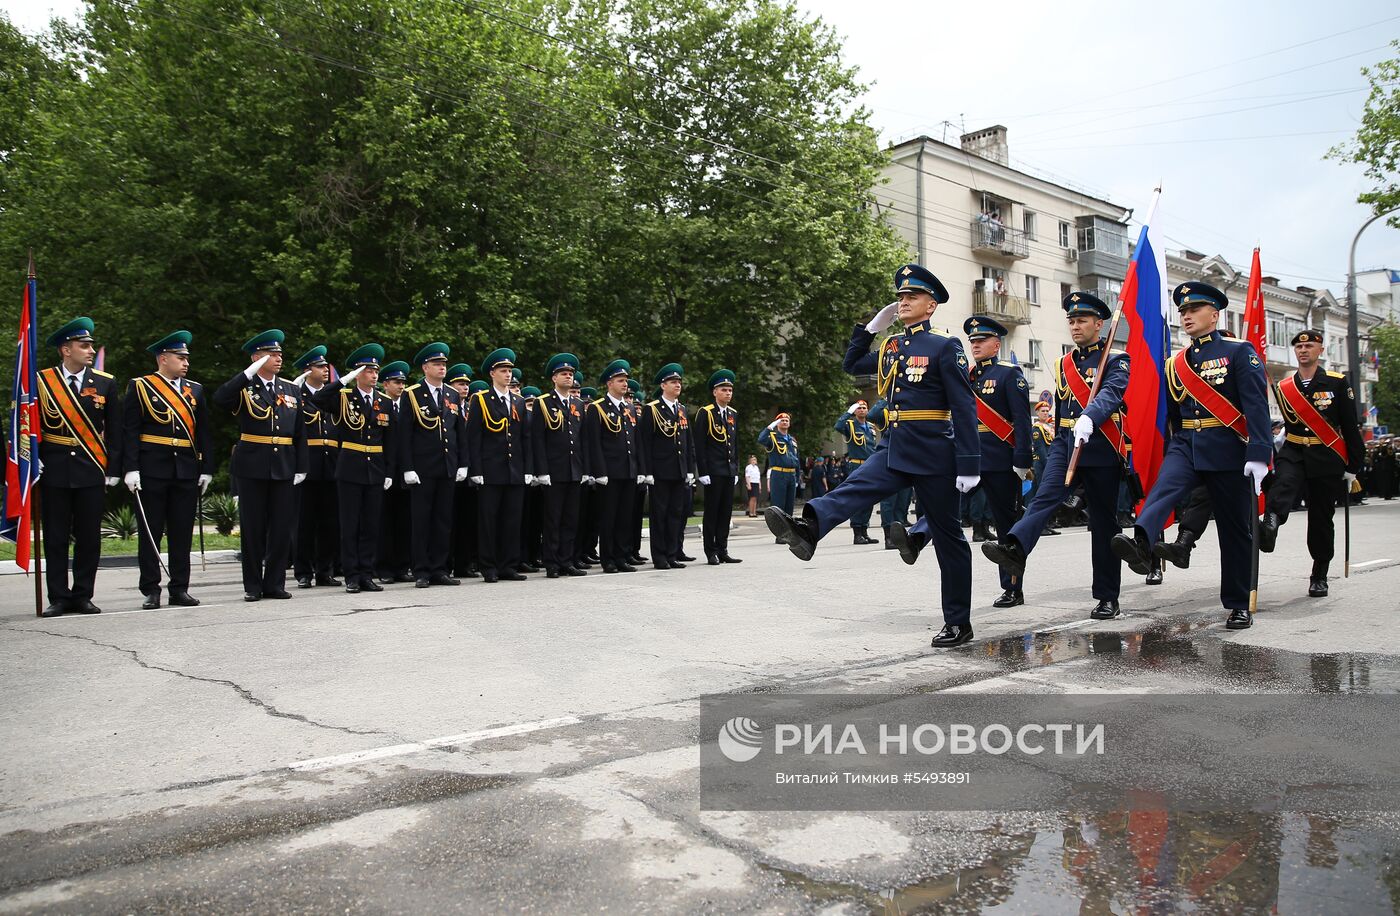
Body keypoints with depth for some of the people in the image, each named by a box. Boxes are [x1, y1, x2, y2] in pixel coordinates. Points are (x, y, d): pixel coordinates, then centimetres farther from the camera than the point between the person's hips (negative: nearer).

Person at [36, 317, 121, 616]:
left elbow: (114, 430, 6)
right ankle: (59, 597, 12)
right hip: (54, 469, -1)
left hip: (92, 470, 1)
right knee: (55, 537, 4)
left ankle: (83, 596, 14)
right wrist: (34, 458, -4)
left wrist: (113, 469, 2)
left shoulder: (105, 383, 5)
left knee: (89, 537, 4)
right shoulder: (41, 381, 2)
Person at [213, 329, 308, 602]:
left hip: (284, 468, 3)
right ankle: (253, 586, 13)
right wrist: (249, 373, -22)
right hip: (251, 468, -3)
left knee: (282, 528, 4)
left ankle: (275, 583, 14)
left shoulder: (292, 390, 11)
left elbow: (300, 433, 11)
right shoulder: (243, 387, 0)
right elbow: (220, 399, -23)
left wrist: (301, 467, 5)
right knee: (253, 528, 4)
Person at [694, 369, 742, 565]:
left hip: (730, 472, 6)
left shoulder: (733, 415, 14)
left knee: (726, 511, 8)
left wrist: (736, 470, 14)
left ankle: (722, 551, 14)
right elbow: (699, 445, -9)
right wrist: (703, 472, -13)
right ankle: (711, 553, 4)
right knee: (712, 512, -1)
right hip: (713, 472, -6)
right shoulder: (705, 413, -5)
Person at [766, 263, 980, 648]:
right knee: (853, 489, -20)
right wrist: (871, 327, 15)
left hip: (933, 454, -6)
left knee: (948, 537, 3)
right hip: (895, 450, 6)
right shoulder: (891, 346, 12)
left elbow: (964, 408, -12)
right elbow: (851, 365, 27)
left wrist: (968, 465, -17)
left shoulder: (945, 347, -7)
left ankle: (958, 622, 11)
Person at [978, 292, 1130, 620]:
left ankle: (1108, 598, 10)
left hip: (1101, 448, -4)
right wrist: (1058, 448, 24)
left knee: (1103, 523, 2)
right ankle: (1014, 548, -47)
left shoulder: (1116, 361, -1)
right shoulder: (1063, 365, 17)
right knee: (1046, 495, -23)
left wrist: (1088, 419, -43)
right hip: (1065, 444, 4)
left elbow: (1111, 393, -23)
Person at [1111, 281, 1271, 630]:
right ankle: (1141, 544, -55)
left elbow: (1257, 405, -12)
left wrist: (1258, 455, -22)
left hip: (1228, 451, -3)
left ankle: (1238, 605, 15)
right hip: (1186, 445, 4)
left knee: (1235, 529, 5)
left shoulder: (1240, 351, -2)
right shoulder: (1175, 363, 13)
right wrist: (1168, 458, 18)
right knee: (1163, 488, -29)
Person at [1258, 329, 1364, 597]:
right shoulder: (1283, 387, 5)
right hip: (1293, 454, 1)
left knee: (1321, 519, 5)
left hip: (1327, 459, -1)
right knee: (1283, 482, -34)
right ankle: (1270, 526, -62)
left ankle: (1320, 577, 19)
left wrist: (1352, 467, -1)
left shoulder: (1337, 383, 0)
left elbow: (1351, 427, 0)